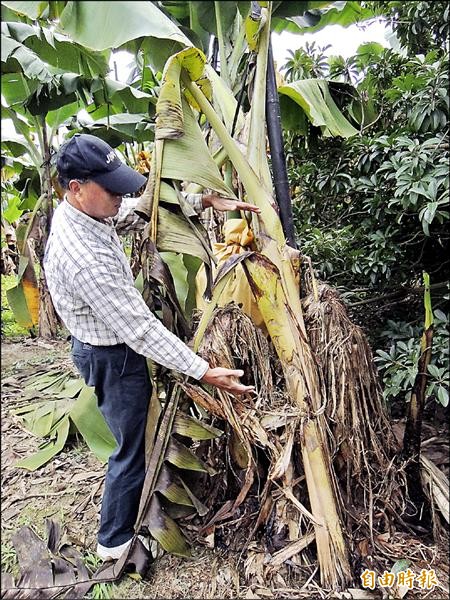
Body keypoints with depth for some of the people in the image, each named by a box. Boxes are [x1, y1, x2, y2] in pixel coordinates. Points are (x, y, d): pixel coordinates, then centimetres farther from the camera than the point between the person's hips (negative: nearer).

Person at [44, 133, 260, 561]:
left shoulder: (81, 210, -5)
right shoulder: (84, 257, -34)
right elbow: (140, 329, -33)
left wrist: (206, 200, -6)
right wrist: (204, 372, -29)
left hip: (101, 344, 10)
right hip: (112, 358, -10)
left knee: (137, 437, 27)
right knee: (134, 447, 9)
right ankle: (115, 541, 33)